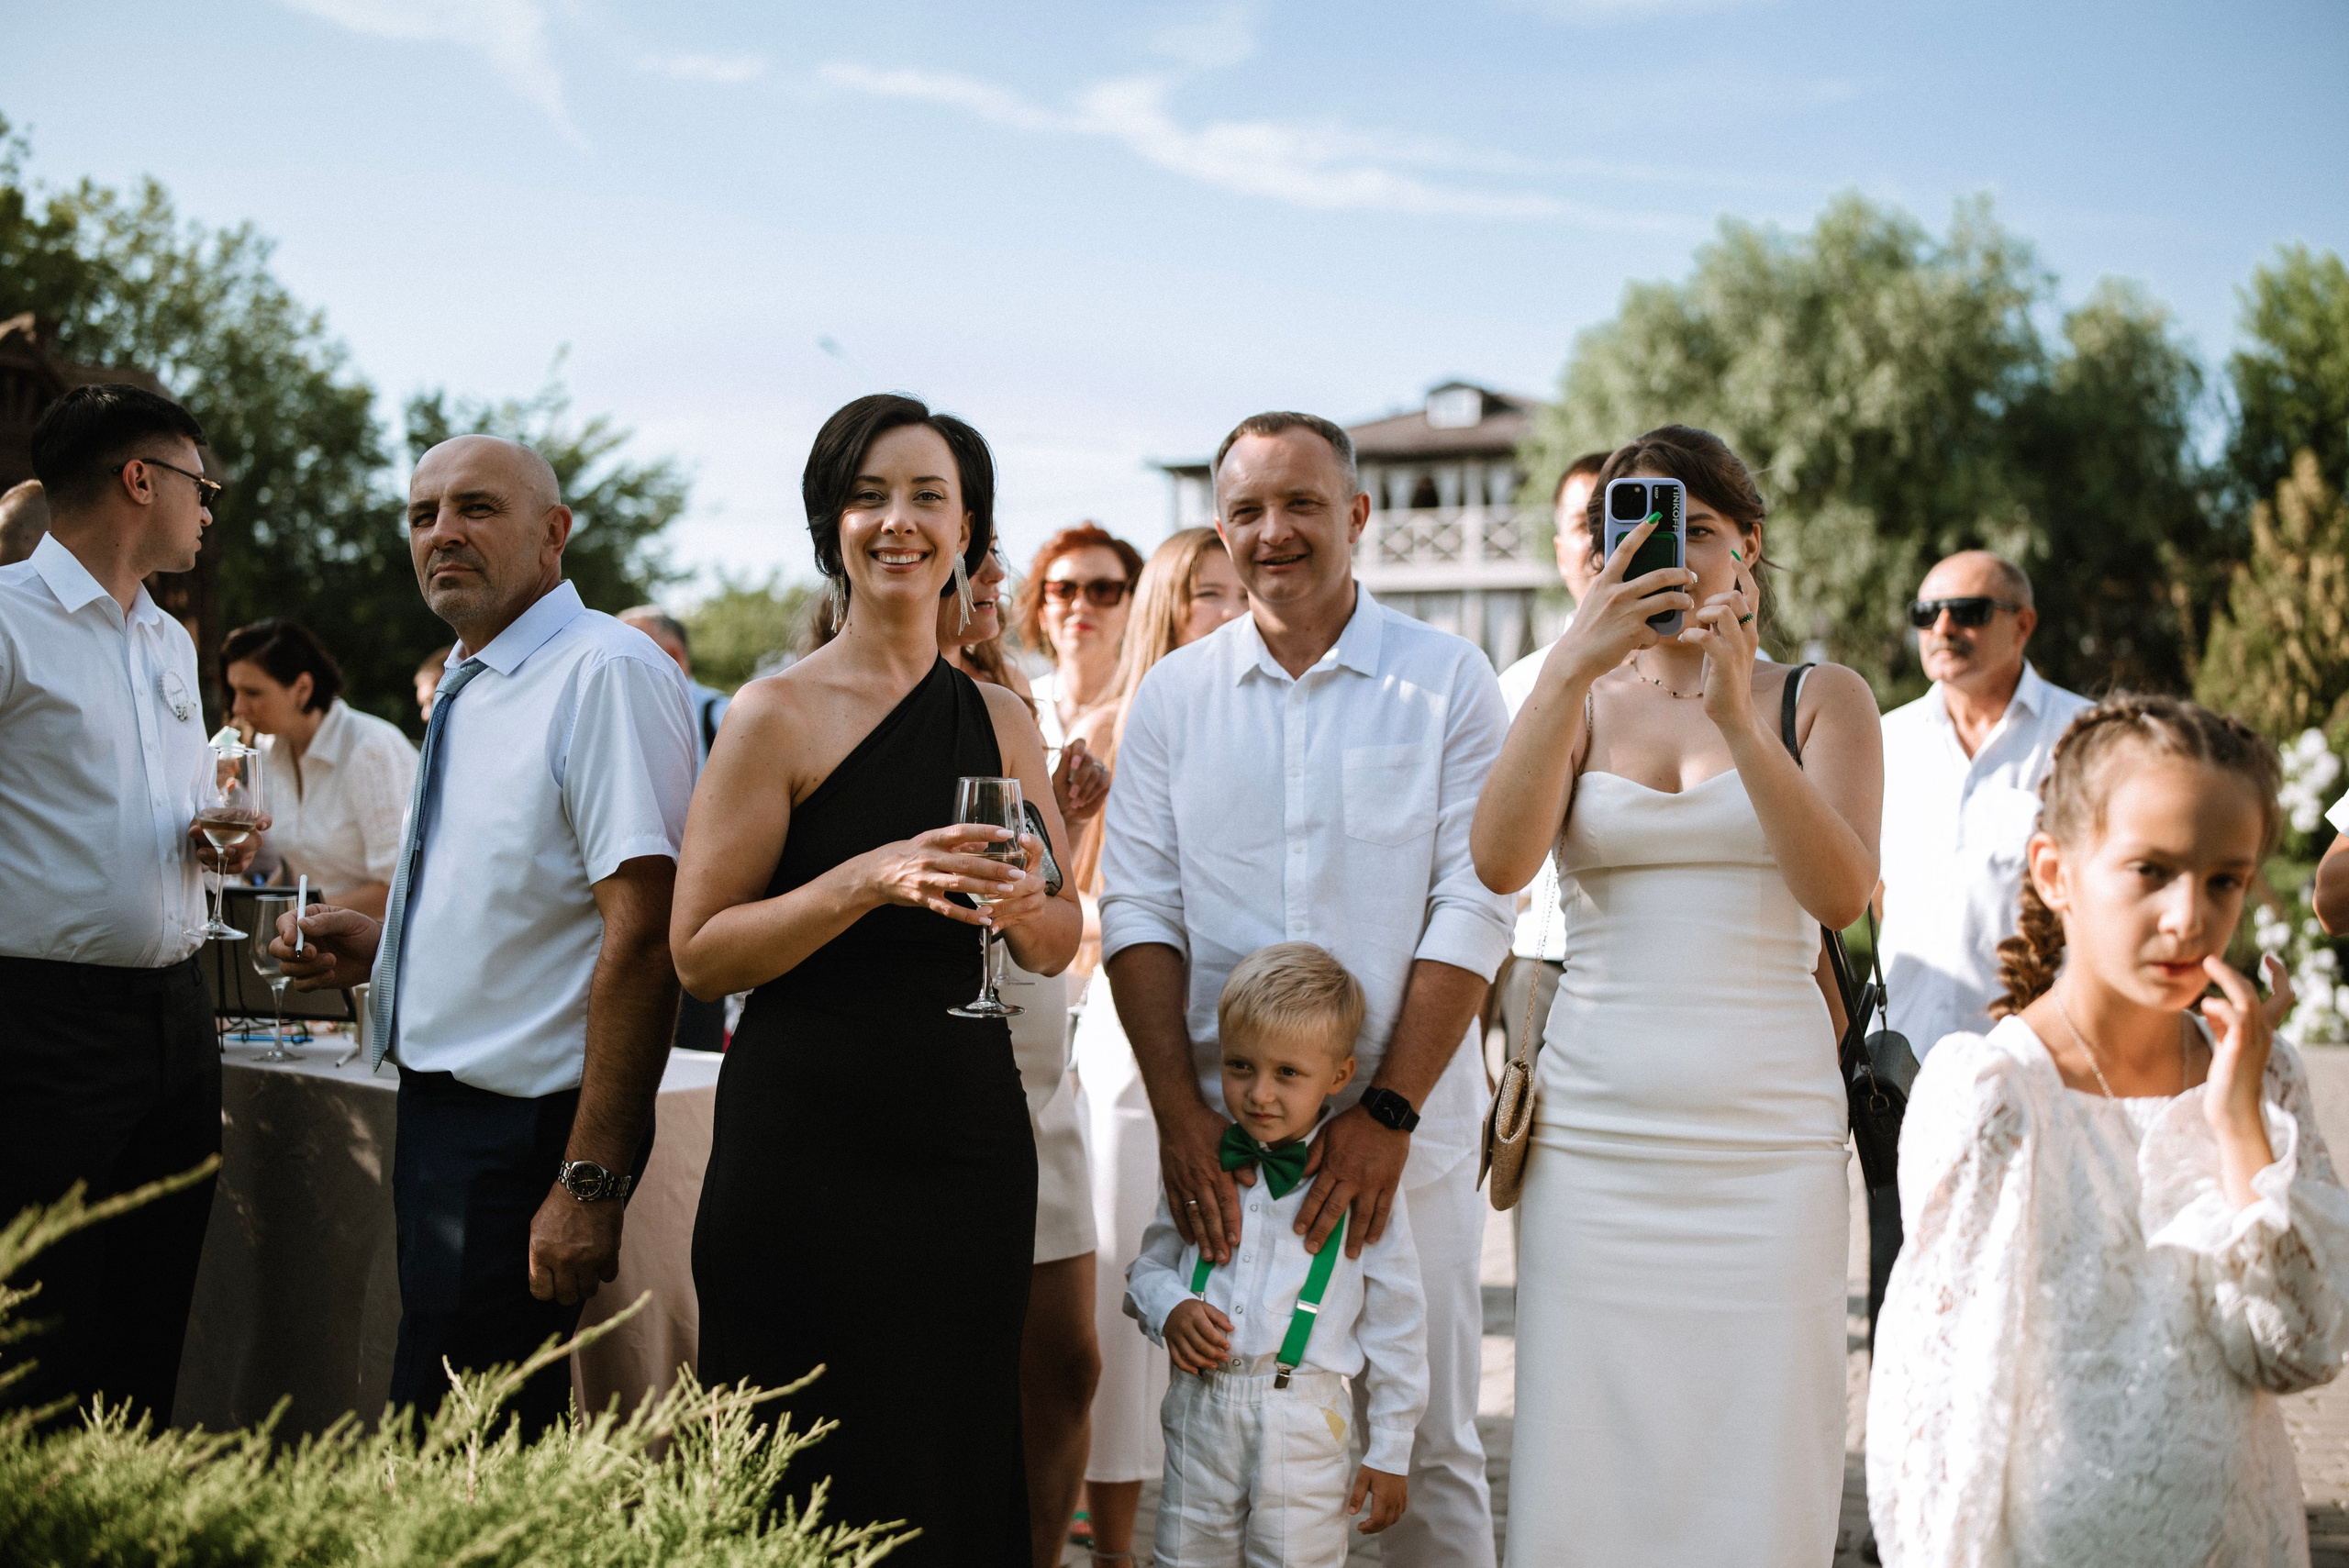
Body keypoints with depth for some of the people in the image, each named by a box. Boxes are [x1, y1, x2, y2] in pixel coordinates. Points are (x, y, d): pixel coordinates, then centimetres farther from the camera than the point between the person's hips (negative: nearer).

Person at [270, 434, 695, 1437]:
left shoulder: (608, 672, -16)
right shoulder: (467, 684, 14)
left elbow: (644, 931, -24)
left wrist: (591, 1181, -26)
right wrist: (381, 942, 9)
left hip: (526, 1129, -9)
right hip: (438, 1110, 9)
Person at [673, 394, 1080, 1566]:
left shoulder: (1001, 720, 10)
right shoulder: (779, 713, -4)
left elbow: (1055, 948, 15)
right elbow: (698, 950, -9)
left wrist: (1028, 902, -7)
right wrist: (867, 880, -20)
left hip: (971, 1136, 5)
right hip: (808, 1144, -4)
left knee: (964, 1463, 11)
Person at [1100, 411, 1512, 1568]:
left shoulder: (1446, 680, 1)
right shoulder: (1172, 695, 8)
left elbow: (1473, 907, -5)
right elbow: (1138, 908, 3)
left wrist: (1389, 1112, -12)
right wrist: (1178, 1111, -9)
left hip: (1406, 1132, -2)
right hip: (1219, 1129, 2)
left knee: (1427, 1447, 3)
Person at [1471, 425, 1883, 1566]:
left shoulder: (1820, 699, 8)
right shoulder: (1576, 698, 10)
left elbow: (1841, 894, -8)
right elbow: (1498, 862, -9)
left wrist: (1736, 714, -17)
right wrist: (1574, 667, -18)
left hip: (1768, 1132, -1)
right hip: (1594, 1133, 1)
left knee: (1757, 1475, 1)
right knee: (1585, 1465, 1)